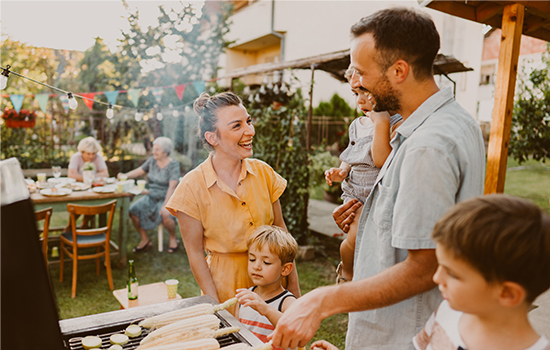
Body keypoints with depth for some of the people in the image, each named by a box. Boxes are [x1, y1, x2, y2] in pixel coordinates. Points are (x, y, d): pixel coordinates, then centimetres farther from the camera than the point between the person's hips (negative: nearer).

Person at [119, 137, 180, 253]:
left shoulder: (174, 165, -11)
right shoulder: (152, 160, 5)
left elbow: (172, 187, -19)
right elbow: (139, 171, 15)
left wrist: (165, 205, -28)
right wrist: (125, 175, -5)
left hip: (167, 198, -5)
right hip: (151, 197, 6)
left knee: (165, 215, -34)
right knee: (133, 210, -17)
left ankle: (172, 238, 0)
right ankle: (145, 239, 3)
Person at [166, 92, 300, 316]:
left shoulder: (263, 172, -6)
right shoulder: (192, 186, -15)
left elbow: (280, 230, 3)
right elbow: (195, 253, -9)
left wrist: (293, 285, 5)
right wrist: (216, 308, -8)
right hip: (224, 282, -3)